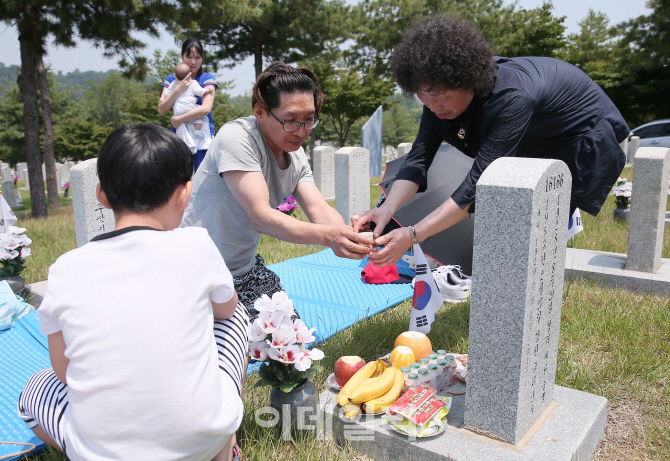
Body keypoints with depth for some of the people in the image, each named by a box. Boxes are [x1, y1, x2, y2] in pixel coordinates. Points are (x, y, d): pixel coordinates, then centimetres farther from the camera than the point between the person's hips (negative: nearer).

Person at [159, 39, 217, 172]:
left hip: (202, 138, -3)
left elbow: (206, 108, -12)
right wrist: (178, 90, -11)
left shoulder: (207, 78, 2)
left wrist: (178, 119, -9)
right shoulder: (171, 79, 12)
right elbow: (161, 110, 2)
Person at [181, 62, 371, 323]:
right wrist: (326, 235, -45)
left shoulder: (295, 155, 2)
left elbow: (319, 209, -11)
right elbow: (261, 218, -31)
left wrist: (348, 238, -33)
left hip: (243, 269, 8)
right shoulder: (236, 138, -22)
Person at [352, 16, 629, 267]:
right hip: (537, 143, 7)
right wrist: (386, 209, -42)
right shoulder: (441, 94, -20)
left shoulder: (511, 99, -43)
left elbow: (479, 184, -46)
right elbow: (418, 159, -24)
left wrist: (413, 235, -52)